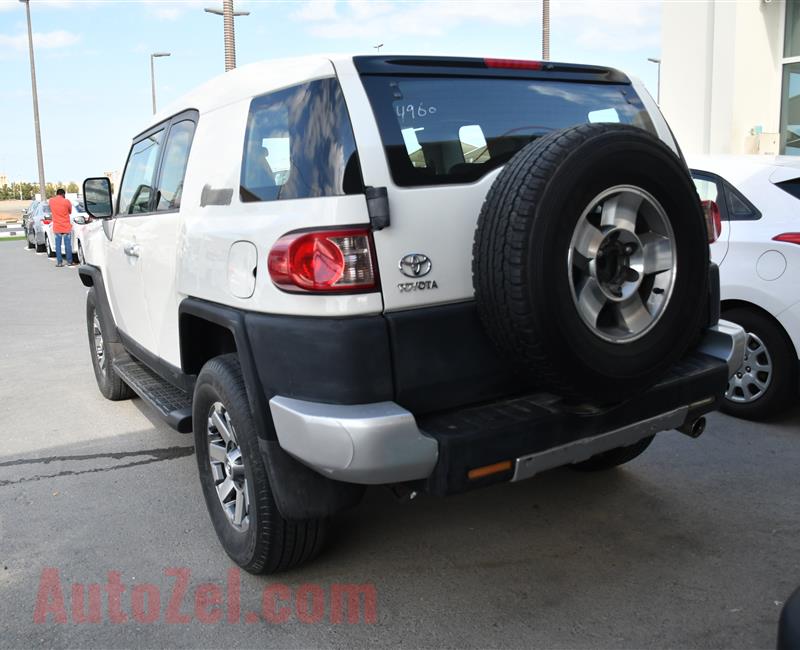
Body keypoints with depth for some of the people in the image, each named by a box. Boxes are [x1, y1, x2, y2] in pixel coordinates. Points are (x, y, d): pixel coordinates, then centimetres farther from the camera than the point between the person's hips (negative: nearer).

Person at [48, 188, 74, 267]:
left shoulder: (51, 201, 2)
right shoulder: (66, 202, -9)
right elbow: (70, 212, 5)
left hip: (56, 227, 3)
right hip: (66, 227, -3)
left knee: (58, 245, 6)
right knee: (68, 245, 3)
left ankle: (59, 262, 6)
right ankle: (69, 262, 7)